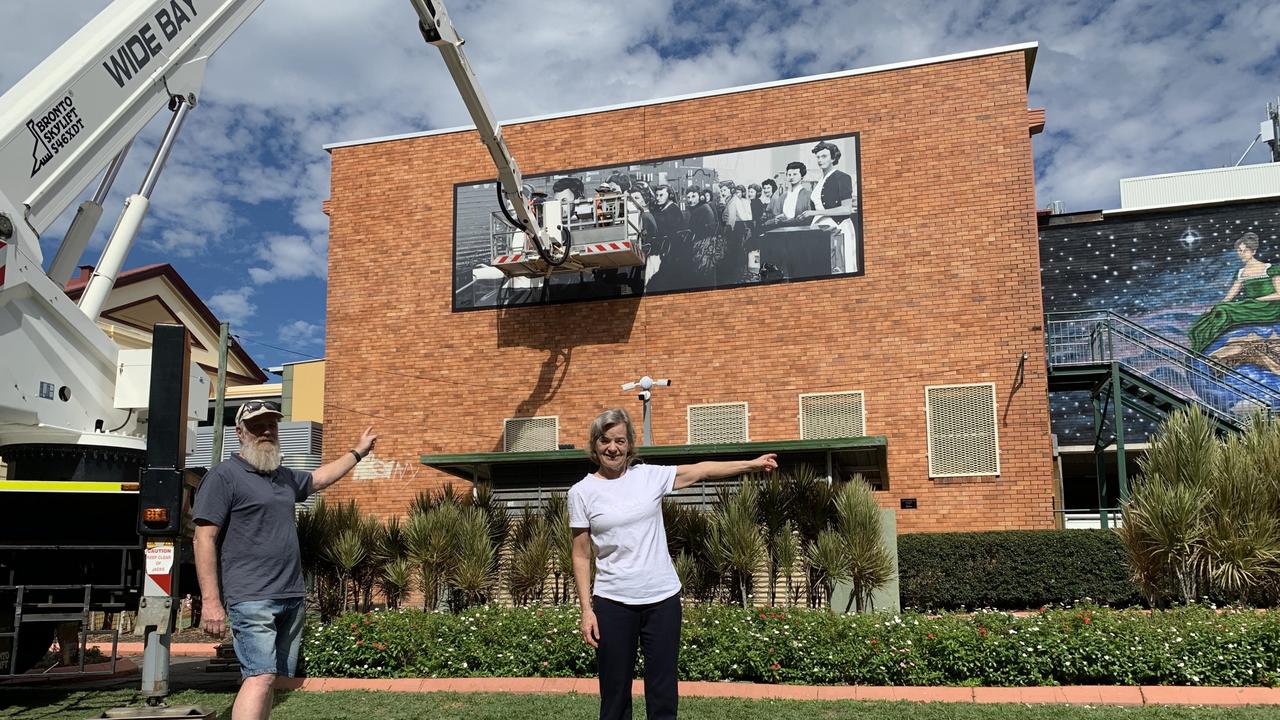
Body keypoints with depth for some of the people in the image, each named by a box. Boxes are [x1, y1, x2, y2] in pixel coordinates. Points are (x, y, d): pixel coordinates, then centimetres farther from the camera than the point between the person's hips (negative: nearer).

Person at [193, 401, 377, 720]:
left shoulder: (285, 477, 17)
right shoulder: (224, 476, -5)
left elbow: (320, 477, 39)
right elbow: (204, 539, -10)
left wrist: (358, 451, 45)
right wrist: (211, 601, -17)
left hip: (291, 597, 8)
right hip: (251, 599, -8)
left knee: (268, 679, 9)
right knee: (260, 676, -19)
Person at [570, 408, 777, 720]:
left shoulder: (649, 475, 3)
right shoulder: (582, 492, -1)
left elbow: (700, 470, 12)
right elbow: (581, 556, 1)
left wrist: (752, 463, 12)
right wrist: (586, 609, -5)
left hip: (662, 599, 2)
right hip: (613, 603, -1)